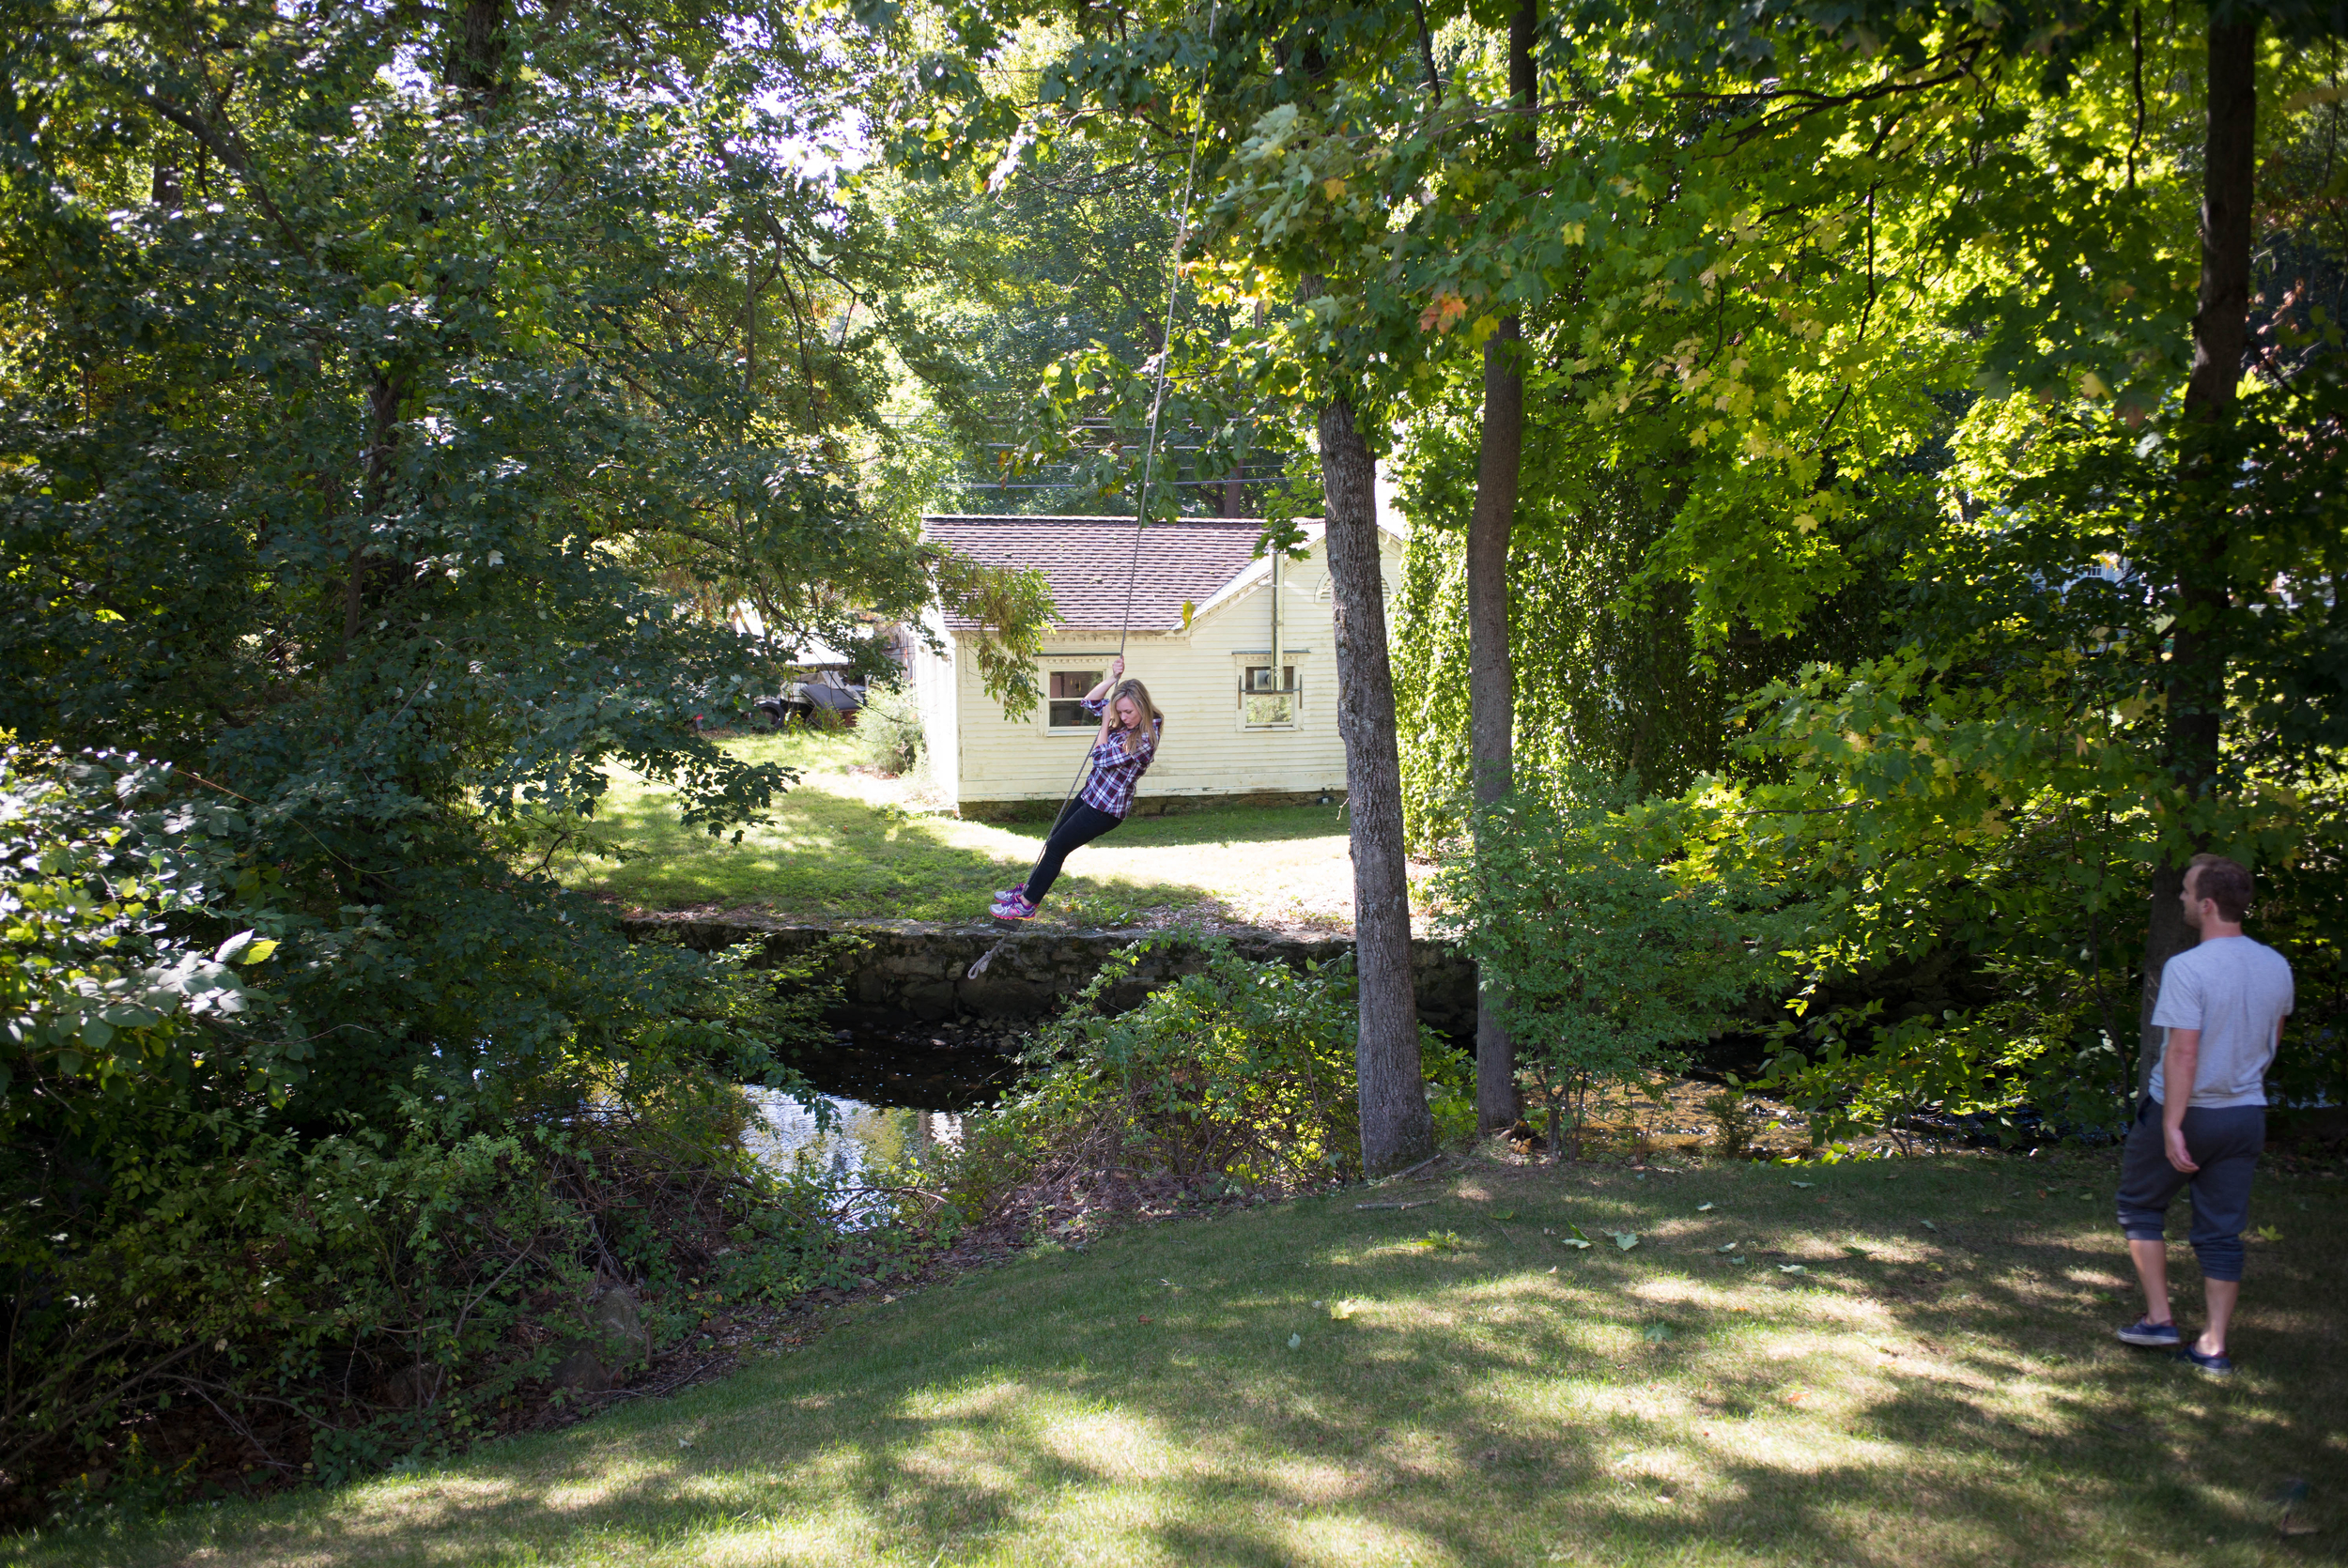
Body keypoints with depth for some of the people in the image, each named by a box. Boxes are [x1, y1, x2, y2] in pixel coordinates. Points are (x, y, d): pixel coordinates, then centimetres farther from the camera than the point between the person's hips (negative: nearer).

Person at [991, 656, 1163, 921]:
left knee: (1056, 847, 0)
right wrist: (1113, 678, -8)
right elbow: (1089, 702, 7)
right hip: (1091, 793, 9)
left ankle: (1026, 905, 11)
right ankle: (1030, 888, 36)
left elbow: (1101, 758, -22)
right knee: (1055, 838, 19)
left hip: (1106, 808, -9)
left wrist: (1106, 722, -11)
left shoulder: (1145, 738, -26)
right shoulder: (1127, 721, -1)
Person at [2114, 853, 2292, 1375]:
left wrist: (2172, 1125, -22)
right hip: (2247, 1115, 5)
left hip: (2185, 1112, -5)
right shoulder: (2276, 966, 1)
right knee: (2222, 1231, 10)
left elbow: (2184, 1052, -24)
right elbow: (2273, 1038, 17)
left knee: (2141, 1207, 15)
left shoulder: (2187, 968, -20)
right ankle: (2213, 1346, 12)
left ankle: (2158, 1318, 13)